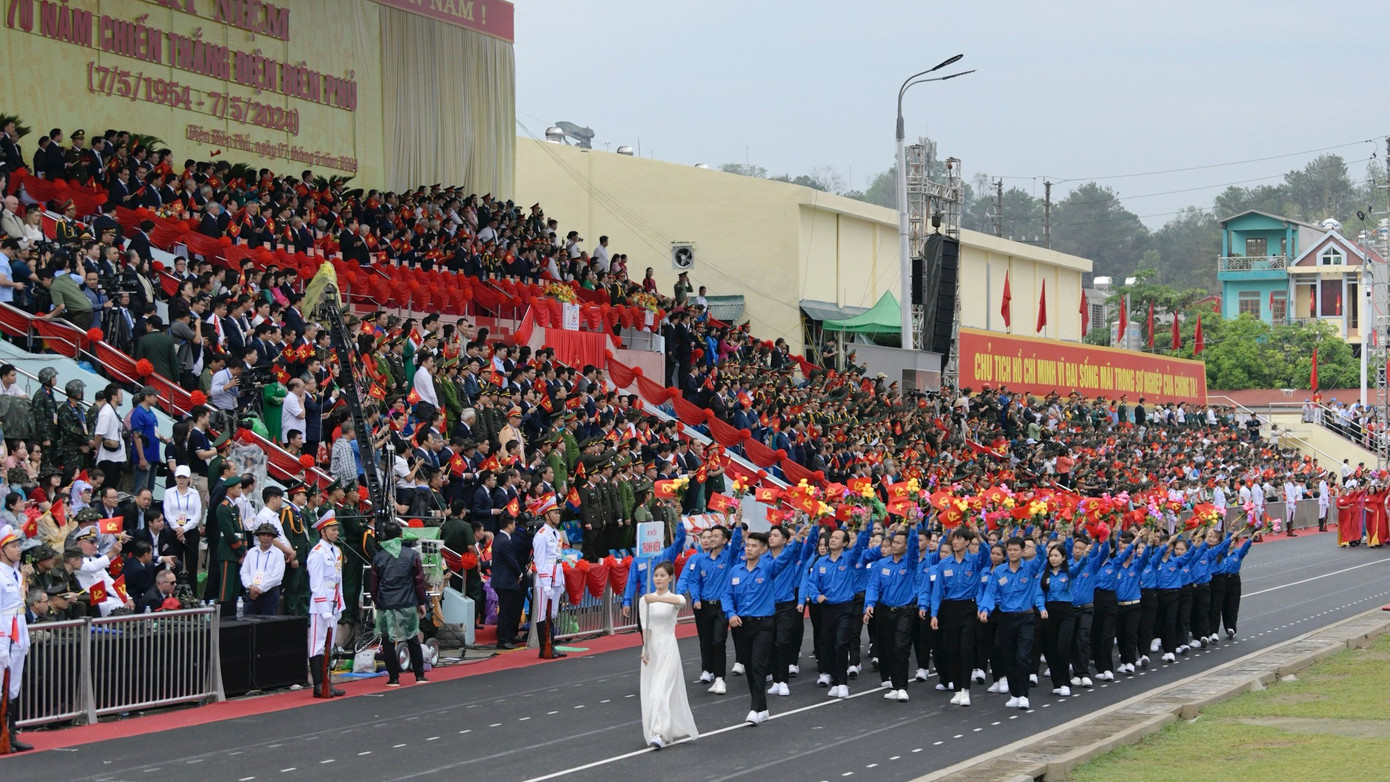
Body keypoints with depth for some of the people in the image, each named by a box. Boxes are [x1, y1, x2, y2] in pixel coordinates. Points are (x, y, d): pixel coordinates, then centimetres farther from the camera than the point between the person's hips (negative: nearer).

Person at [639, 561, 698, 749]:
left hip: (668, 647, -4)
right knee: (650, 692, 5)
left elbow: (680, 601, -29)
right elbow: (645, 627, -3)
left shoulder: (674, 598, -2)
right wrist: (645, 649, -17)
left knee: (661, 690, -14)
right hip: (651, 647, 4)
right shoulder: (645, 600, 6)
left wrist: (657, 598, -46)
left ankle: (659, 733, -19)